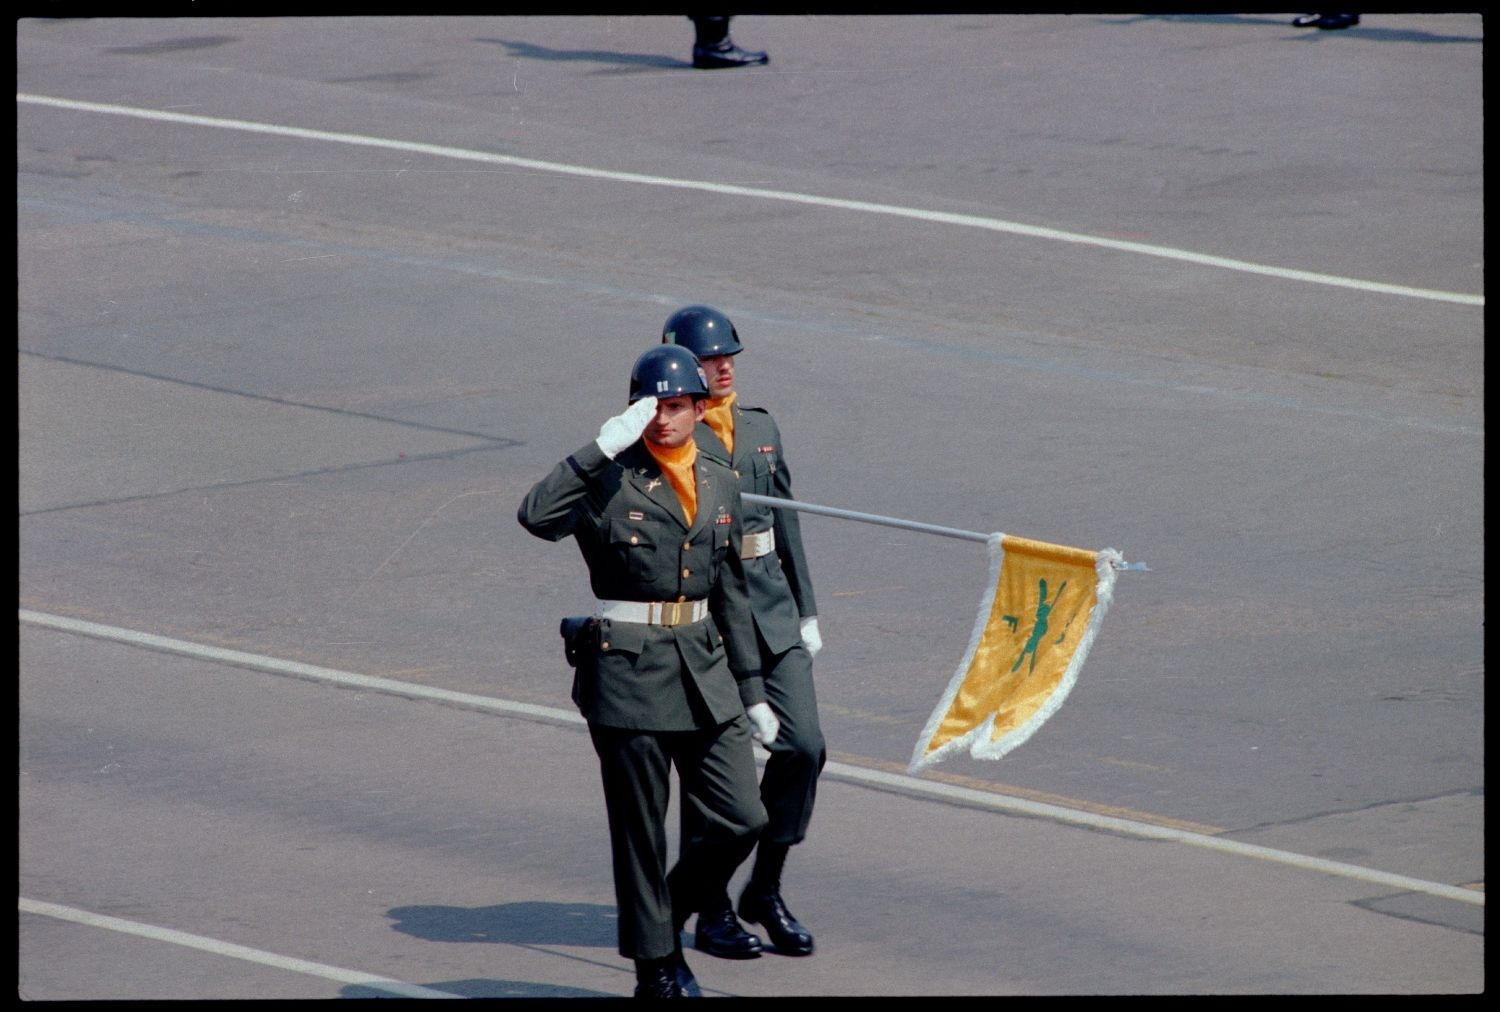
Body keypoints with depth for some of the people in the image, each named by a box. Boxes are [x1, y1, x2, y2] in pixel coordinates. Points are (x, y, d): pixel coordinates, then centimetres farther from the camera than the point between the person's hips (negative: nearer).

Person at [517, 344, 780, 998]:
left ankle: (669, 914, 24)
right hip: (628, 670, -5)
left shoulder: (719, 485, 11)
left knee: (741, 819, -1)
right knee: (640, 833, 1)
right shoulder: (609, 482, -5)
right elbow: (537, 516, -25)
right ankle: (655, 973, 12)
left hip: (704, 670, 5)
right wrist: (603, 449, -24)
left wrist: (751, 691, 16)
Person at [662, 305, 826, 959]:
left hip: (771, 613, 6)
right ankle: (712, 914, 12)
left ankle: (765, 891, 16)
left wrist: (806, 611, 16)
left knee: (803, 747, -1)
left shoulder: (761, 428, 14)